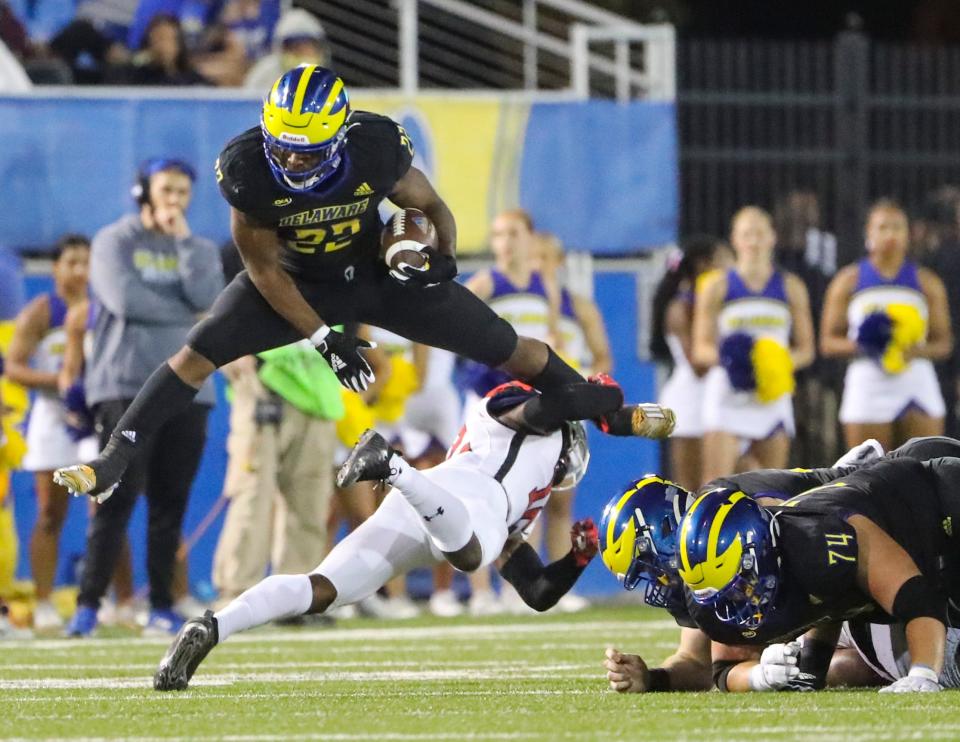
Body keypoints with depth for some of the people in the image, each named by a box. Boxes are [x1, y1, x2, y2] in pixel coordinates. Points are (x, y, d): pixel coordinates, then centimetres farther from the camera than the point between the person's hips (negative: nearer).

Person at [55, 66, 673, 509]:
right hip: (296, 284, 0)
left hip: (375, 272, 0)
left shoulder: (376, 152, -31)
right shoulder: (250, 171, -31)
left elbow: (430, 205, -10)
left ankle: (608, 408, 28)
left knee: (507, 348, 3)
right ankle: (113, 459, -13)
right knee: (199, 354, -21)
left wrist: (444, 253, -30)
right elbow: (265, 269, -17)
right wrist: (323, 338, -20)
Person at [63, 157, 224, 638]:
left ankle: (162, 607, 7)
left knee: (171, 504, 2)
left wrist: (183, 240, -3)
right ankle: (88, 605, -11)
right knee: (117, 499, -12)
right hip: (126, 386, -4)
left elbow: (210, 299, -4)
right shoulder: (115, 242, 4)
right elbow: (125, 299, -12)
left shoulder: (199, 249, 15)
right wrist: (188, 315, -3)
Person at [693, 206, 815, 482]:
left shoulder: (791, 288, 7)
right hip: (728, 394, -2)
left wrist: (783, 363, -13)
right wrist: (723, 356, -21)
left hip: (773, 395, 2)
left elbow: (805, 349, 8)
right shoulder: (716, 288, 2)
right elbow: (701, 349, 2)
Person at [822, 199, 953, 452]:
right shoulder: (848, 282, 5)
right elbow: (828, 342, 5)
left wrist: (920, 350, -14)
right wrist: (861, 345, -15)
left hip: (916, 381, 1)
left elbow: (944, 342, 8)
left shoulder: (927, 283, 7)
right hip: (868, 383, -1)